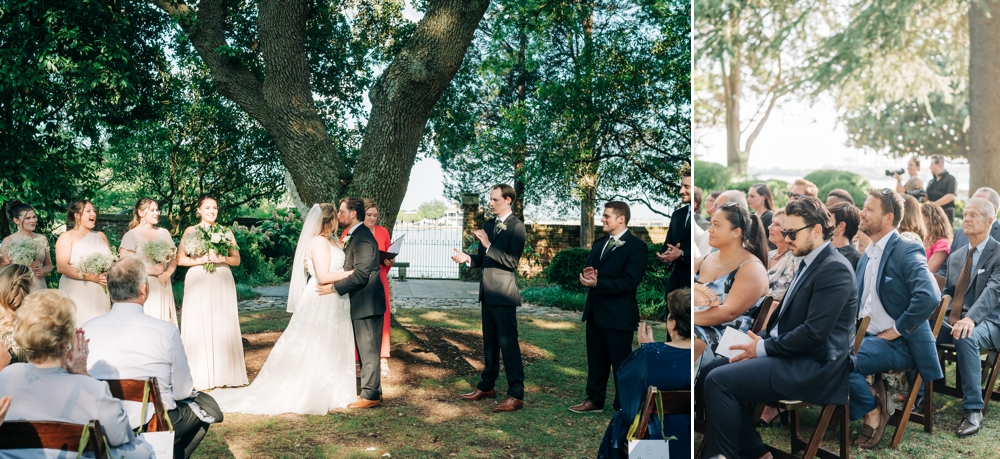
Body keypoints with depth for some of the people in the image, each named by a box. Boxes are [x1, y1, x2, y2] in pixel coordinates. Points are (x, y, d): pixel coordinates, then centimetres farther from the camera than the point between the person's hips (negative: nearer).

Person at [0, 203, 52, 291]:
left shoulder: (42, 239, 8)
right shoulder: (9, 241, -2)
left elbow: (49, 265, 16)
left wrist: (44, 271, -4)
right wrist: (26, 267, -16)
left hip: (40, 287, 3)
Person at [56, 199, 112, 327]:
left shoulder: (101, 236, 18)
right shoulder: (67, 237, 3)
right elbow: (61, 267, -10)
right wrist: (90, 276, -18)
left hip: (101, 295, 4)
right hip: (77, 295, -4)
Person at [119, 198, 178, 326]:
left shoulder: (164, 233, 13)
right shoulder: (131, 235, -3)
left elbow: (173, 258, 14)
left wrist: (167, 273, -6)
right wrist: (151, 270, -13)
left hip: (162, 286, 5)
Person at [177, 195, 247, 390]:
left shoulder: (225, 232, 10)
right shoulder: (191, 231, 5)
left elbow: (236, 259, 9)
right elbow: (180, 259, 1)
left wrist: (222, 259, -9)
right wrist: (201, 260, -12)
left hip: (222, 283, 2)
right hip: (198, 283, -2)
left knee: (223, 327, 1)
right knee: (199, 327, -3)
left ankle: (222, 375, 7)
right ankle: (201, 377, 3)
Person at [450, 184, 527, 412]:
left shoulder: (516, 226, -10)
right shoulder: (488, 225, 14)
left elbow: (512, 261, -18)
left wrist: (488, 245, -22)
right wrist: (467, 258, -2)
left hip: (503, 293, -8)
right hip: (487, 291, 8)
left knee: (508, 343, -7)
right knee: (489, 342, 16)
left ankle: (516, 395, -3)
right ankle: (487, 386, 27)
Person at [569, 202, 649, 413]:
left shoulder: (637, 246, -12)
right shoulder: (599, 243, 13)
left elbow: (628, 283, -19)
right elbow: (590, 271, 15)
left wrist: (597, 282, -25)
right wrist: (586, 276, -9)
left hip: (618, 315, -7)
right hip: (595, 312, 8)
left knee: (621, 363, 3)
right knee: (596, 359, 16)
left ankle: (625, 407, 15)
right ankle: (594, 399, 28)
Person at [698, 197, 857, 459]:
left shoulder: (834, 269, -16)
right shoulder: (811, 262, 14)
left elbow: (814, 332, -22)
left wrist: (763, 348, -13)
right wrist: (760, 338, 3)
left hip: (814, 368, -10)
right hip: (794, 357, 10)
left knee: (719, 381, -20)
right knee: (710, 372, 4)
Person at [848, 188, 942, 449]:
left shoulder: (906, 251, -13)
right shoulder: (867, 255, 14)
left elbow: (929, 296, -28)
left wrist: (897, 329, -20)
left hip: (898, 343, -8)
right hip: (866, 334, 8)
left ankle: (872, 410, -1)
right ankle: (869, 395, 5)